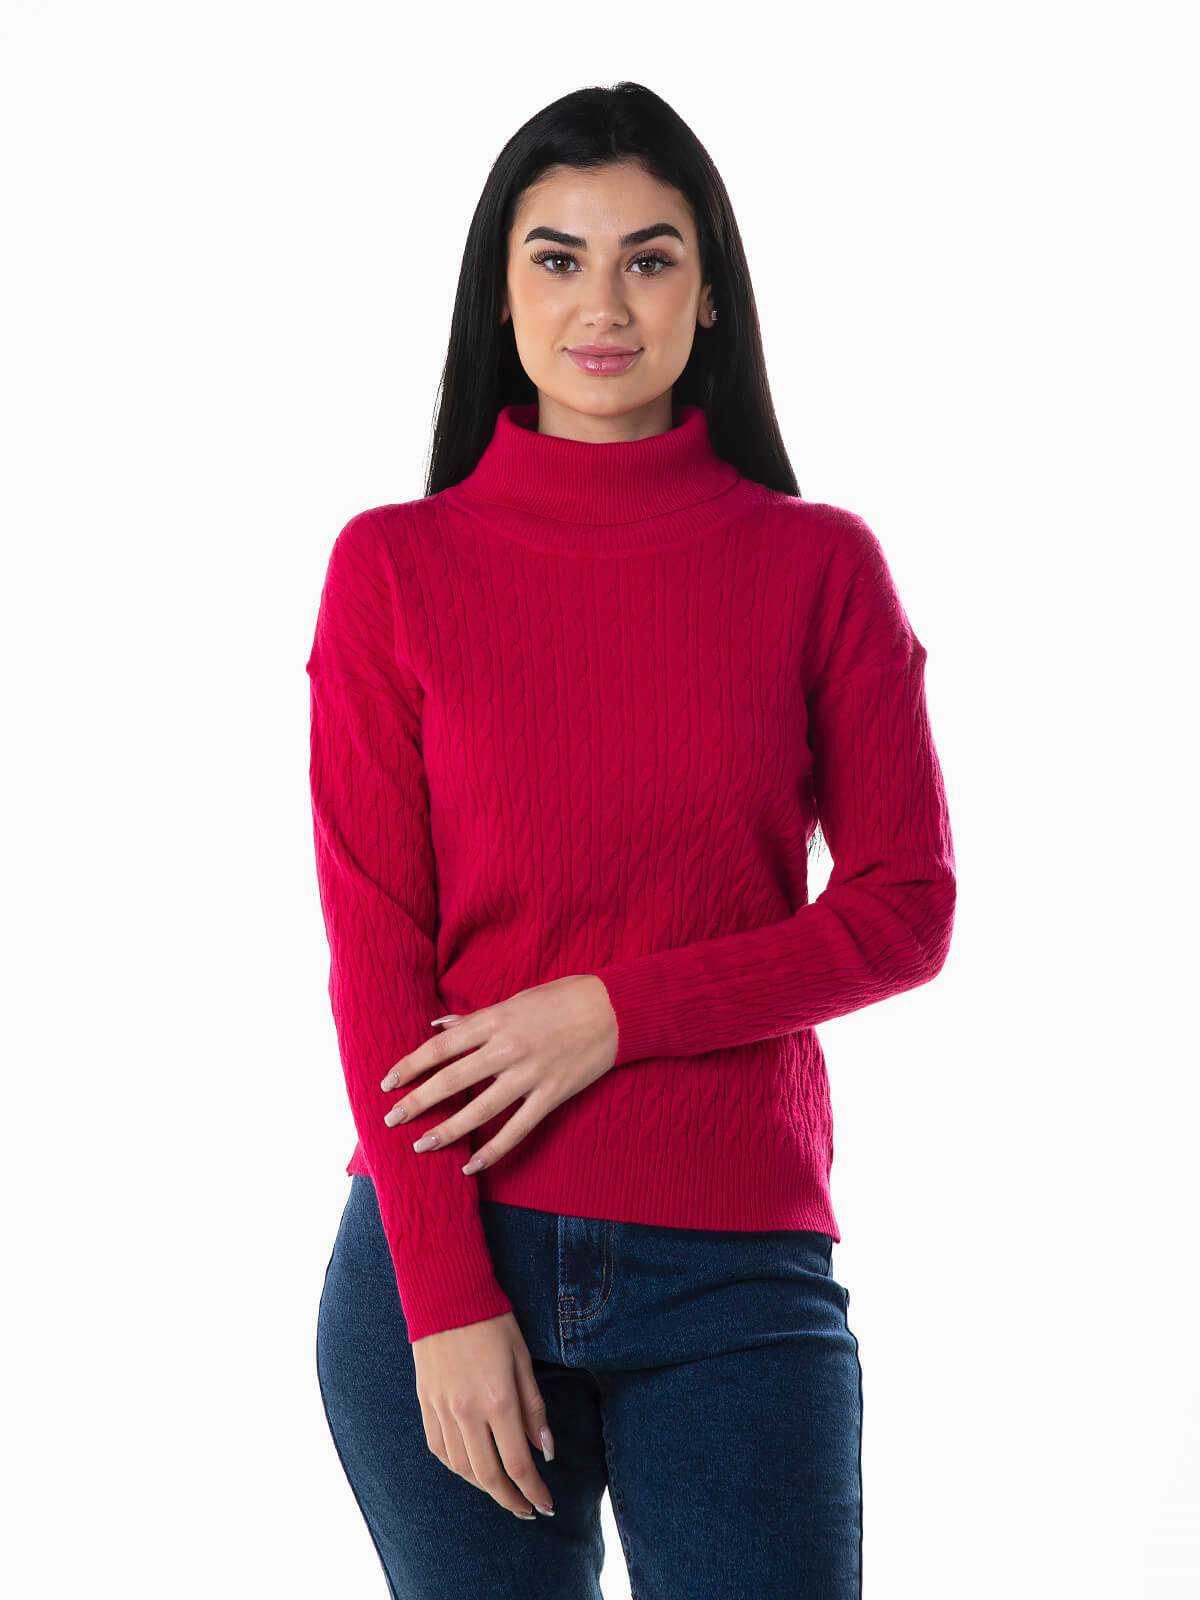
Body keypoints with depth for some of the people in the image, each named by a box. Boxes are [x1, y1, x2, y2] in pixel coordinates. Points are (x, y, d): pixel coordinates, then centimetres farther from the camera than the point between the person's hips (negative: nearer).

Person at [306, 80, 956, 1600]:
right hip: (445, 1252, 0)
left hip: (737, 1274, 0)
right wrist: (448, 1300, -8)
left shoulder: (819, 564, 4)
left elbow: (907, 909, 2)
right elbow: (375, 948, -1)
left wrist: (617, 1011, -11)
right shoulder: (396, 565, 2)